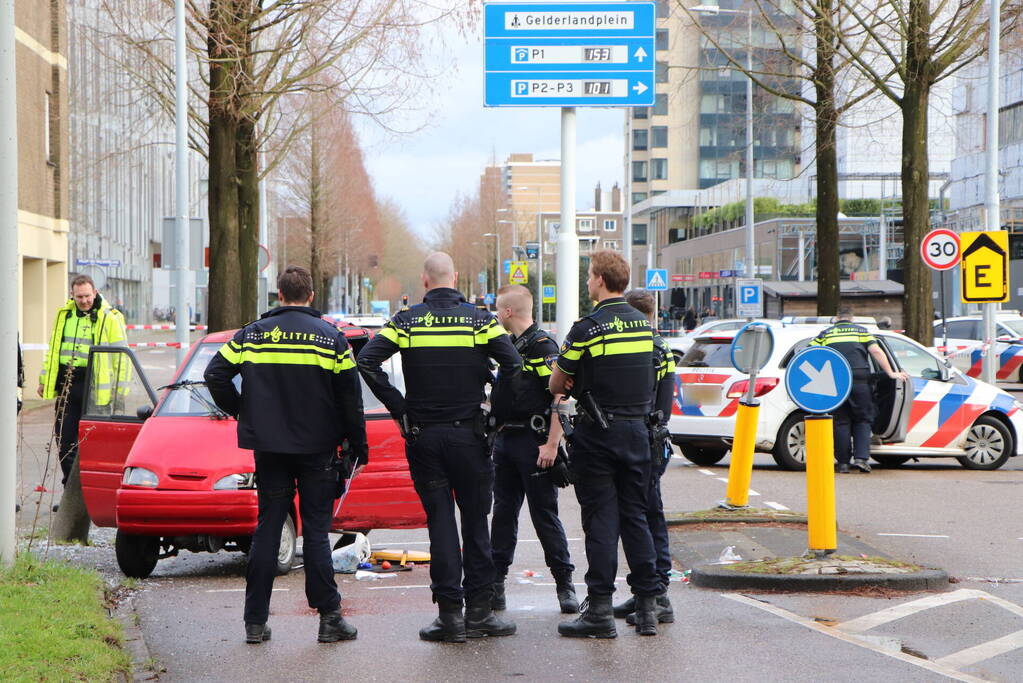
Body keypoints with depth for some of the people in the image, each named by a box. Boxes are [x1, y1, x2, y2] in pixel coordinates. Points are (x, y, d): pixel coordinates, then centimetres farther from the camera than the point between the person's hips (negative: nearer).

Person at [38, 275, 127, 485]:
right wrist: (44, 380, 19)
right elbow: (52, 349, 22)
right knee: (64, 436, 5)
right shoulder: (63, 315, 12)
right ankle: (70, 481, 15)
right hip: (65, 384, 4)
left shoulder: (110, 318, -2)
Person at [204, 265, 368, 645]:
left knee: (267, 528, 7)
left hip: (269, 448, 2)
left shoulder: (251, 335, 2)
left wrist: (240, 411, 11)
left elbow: (215, 375, -1)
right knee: (316, 531, 2)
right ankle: (329, 617, 0)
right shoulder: (330, 338, -4)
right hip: (317, 449, -2)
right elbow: (350, 398, -4)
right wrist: (358, 447, 4)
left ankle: (256, 620, 6)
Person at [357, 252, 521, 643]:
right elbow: (513, 366, -10)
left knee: (440, 522, 4)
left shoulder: (407, 321, 0)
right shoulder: (479, 319, -1)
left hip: (423, 435, 1)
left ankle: (450, 614, 1)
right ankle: (479, 611, 7)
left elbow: (367, 361, -9)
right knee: (475, 522, 7)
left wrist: (399, 408, -3)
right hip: (469, 433, 0)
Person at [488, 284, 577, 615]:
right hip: (505, 440, 8)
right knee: (503, 512, 9)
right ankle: (495, 583, 13)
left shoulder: (542, 346, -12)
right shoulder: (507, 346, 15)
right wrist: (496, 433, 17)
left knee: (544, 514, -4)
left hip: (534, 443, -8)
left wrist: (552, 445, -22)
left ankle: (564, 584, 3)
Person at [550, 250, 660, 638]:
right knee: (635, 517, 10)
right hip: (637, 428, 6)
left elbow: (556, 385, -4)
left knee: (600, 519, -3)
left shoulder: (588, 328, -13)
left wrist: (571, 384, 18)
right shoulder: (643, 325, 8)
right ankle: (647, 607, 11)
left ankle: (600, 610, -3)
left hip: (597, 432, -6)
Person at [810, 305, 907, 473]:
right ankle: (861, 458, -8)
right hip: (859, 380, -1)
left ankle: (843, 463, 2)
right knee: (862, 420, 7)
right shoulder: (861, 331, 13)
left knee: (841, 422, 6)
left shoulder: (826, 334, 15)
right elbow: (876, 352, 3)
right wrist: (891, 373, 6)